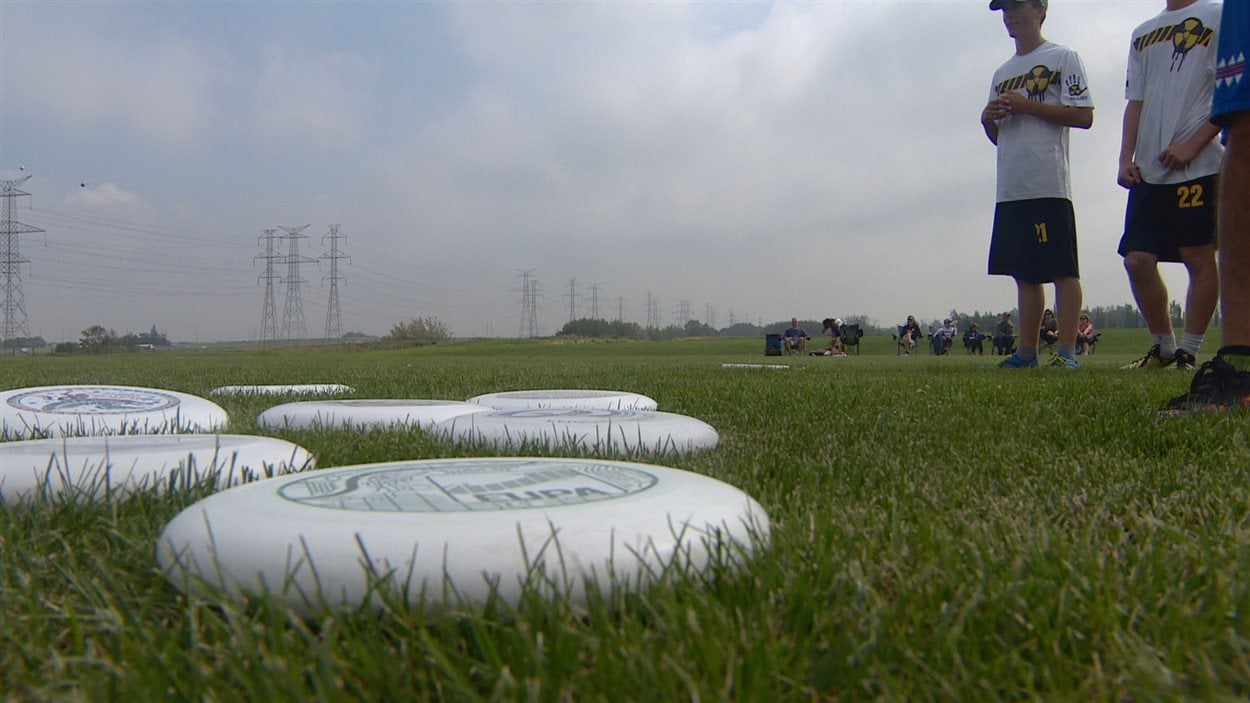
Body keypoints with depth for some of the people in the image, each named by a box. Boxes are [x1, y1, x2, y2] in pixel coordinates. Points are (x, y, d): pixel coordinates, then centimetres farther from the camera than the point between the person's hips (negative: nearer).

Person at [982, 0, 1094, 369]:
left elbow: (1084, 116, -6)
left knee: (1062, 269, -8)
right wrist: (988, 120, 4)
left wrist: (1028, 106, -11)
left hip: (1049, 186, -7)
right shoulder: (1002, 73, 24)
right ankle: (1027, 352, 11)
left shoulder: (1063, 58, 4)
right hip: (1009, 189, 7)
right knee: (1024, 273, 8)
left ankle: (1067, 351, -7)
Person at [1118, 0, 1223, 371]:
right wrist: (1126, 158, 5)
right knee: (1137, 259, 0)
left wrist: (1193, 145, -14)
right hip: (1148, 170, 6)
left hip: (1198, 165, -5)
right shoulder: (1143, 33, 21)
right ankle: (1163, 348, 14)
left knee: (1199, 258, -3)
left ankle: (1188, 354, 2)